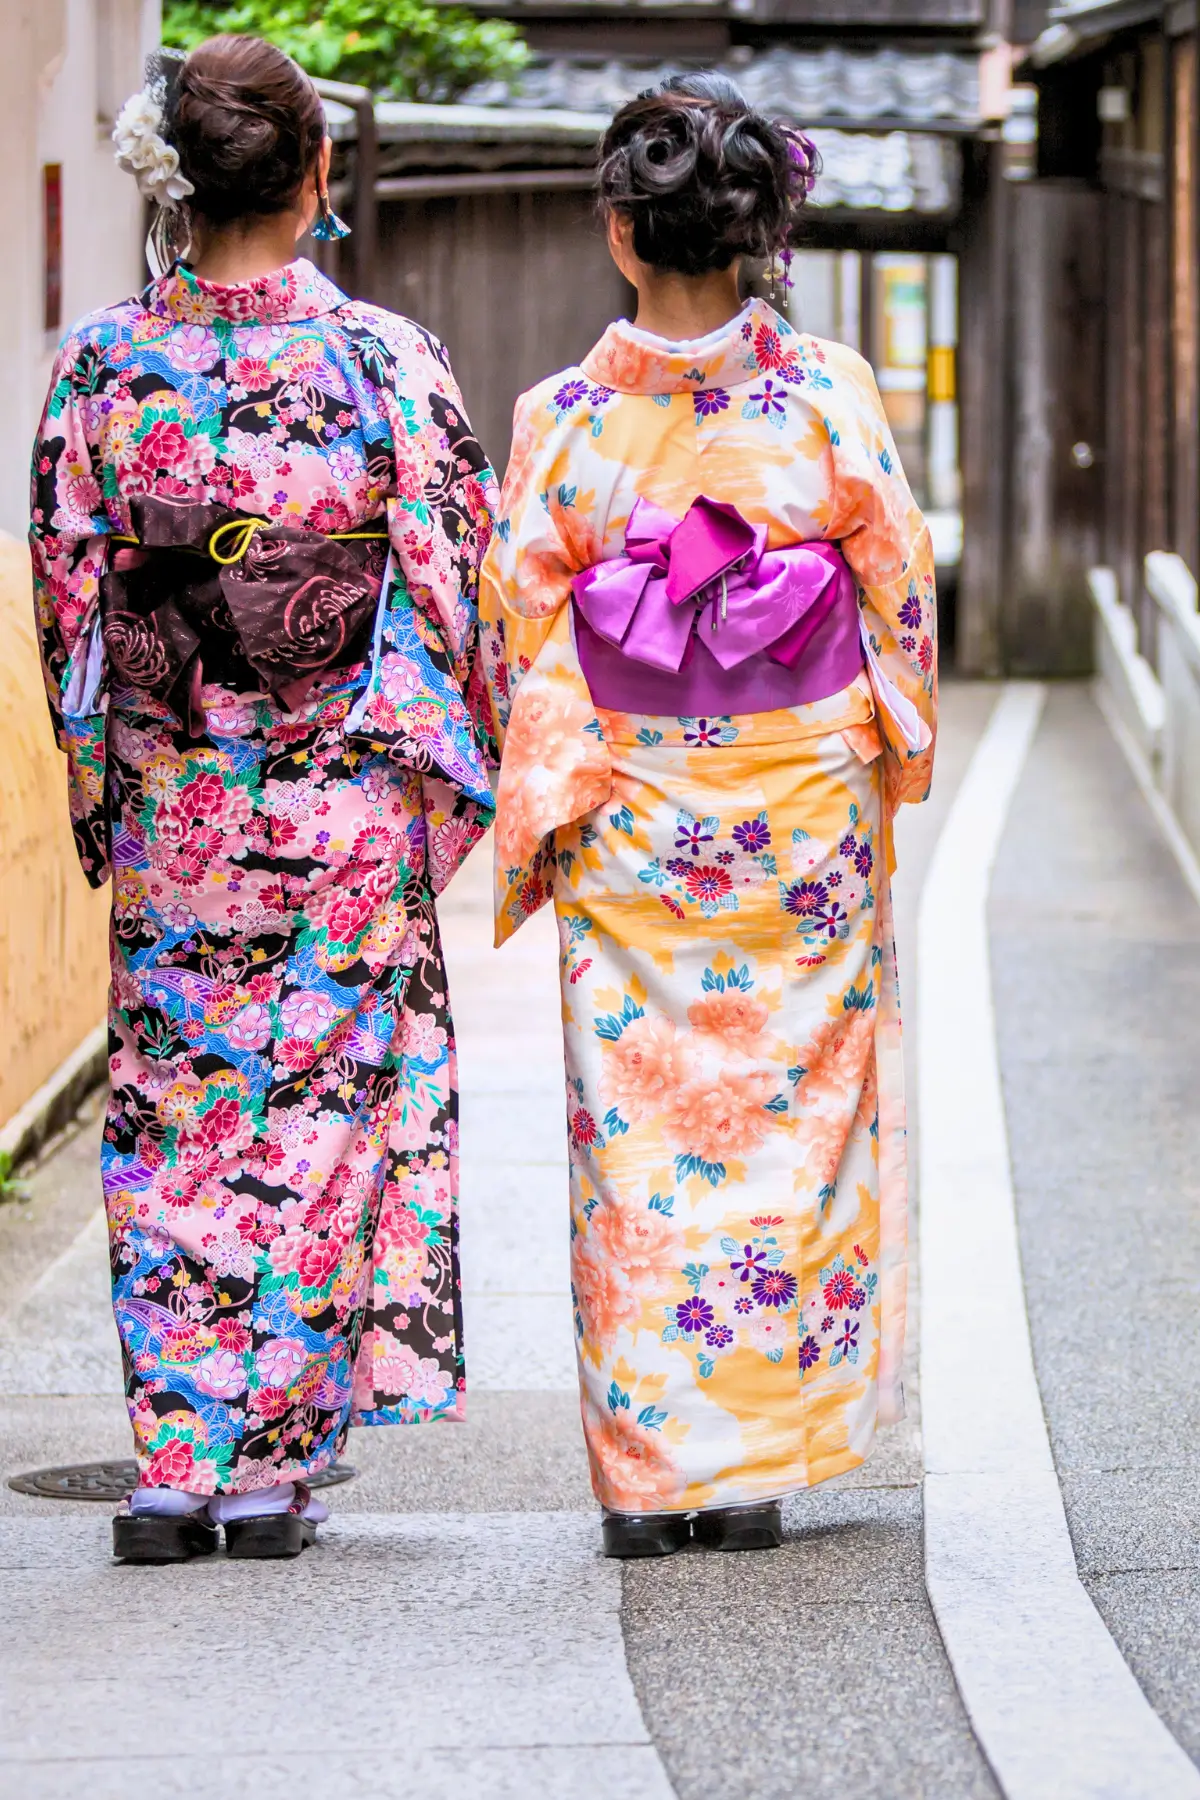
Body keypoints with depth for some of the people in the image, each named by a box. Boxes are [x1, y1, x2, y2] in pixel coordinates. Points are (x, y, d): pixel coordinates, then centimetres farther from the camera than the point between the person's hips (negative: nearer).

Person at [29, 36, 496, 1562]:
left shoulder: (100, 365, -4)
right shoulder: (385, 362, -10)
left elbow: (67, 592, 2)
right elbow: (458, 584, -5)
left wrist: (96, 784, 13)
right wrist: (457, 767, 8)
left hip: (170, 805, 2)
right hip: (348, 806, -1)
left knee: (171, 1113, 10)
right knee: (316, 1113, 8)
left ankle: (173, 1464, 9)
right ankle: (272, 1462, 9)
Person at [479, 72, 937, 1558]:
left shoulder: (563, 419, -7)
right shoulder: (829, 395, -7)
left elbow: (521, 629, -4)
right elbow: (899, 587, 0)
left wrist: (543, 816, 5)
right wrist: (897, 751, 15)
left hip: (630, 821, 0)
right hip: (800, 812, 0)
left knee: (636, 1129, 6)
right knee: (789, 1121, 10)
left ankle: (646, 1474, 7)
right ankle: (753, 1465, 13)